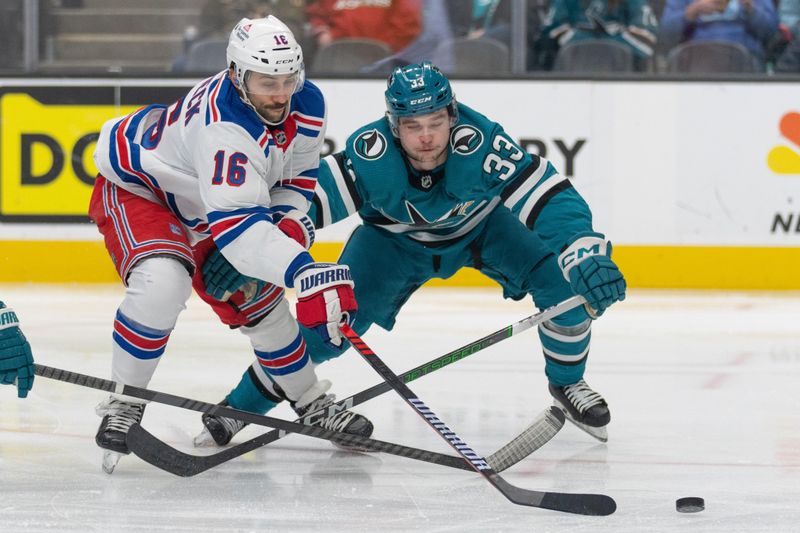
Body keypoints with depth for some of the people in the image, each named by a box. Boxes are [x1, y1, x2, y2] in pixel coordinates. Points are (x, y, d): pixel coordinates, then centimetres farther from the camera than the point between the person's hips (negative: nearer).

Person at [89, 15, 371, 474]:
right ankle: (123, 406, -18)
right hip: (136, 189, -8)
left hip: (199, 208, 8)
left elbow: (297, 173, 1)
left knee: (260, 301, 13)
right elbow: (235, 222, -51)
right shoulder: (224, 124, -42)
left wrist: (291, 219, -21)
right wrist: (303, 271, -62)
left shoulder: (308, 105, -17)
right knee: (163, 282, -34)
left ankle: (310, 401, 35)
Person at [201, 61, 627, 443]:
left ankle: (567, 383, 9)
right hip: (394, 235, 0)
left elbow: (549, 198, -38)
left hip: (481, 226, 0)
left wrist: (587, 254, -54)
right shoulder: (371, 154, -36)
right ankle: (242, 405, 5)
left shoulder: (479, 142, -37)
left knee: (564, 280, -20)